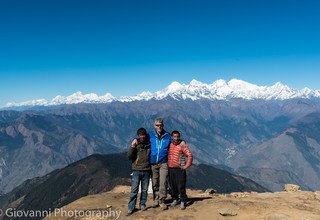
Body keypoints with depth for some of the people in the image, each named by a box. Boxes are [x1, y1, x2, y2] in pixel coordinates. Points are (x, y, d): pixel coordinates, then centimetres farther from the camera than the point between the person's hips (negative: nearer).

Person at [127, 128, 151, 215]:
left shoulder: (149, 144, 4)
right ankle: (131, 207, 4)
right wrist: (132, 146, -20)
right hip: (137, 170, -2)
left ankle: (142, 204, 25)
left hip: (146, 170, 2)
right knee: (134, 190, -3)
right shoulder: (136, 144, -1)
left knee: (144, 189, 10)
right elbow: (129, 156, -9)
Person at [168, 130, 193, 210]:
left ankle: (183, 202, 8)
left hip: (179, 169, -4)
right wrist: (167, 164, 15)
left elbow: (189, 155, -6)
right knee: (172, 186, 10)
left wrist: (187, 165, -8)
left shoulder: (182, 145, -6)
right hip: (170, 169, 4)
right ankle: (175, 199, 26)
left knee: (181, 186, -4)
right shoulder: (169, 145, 7)